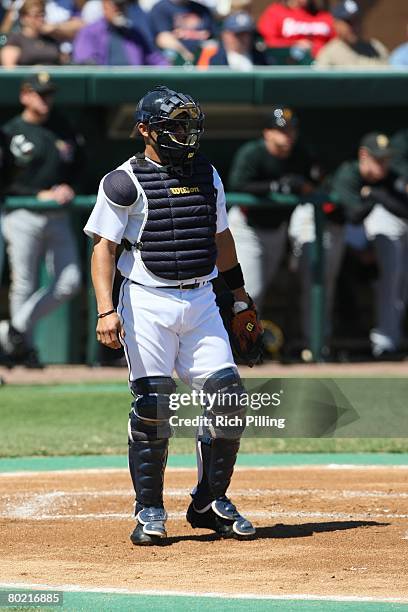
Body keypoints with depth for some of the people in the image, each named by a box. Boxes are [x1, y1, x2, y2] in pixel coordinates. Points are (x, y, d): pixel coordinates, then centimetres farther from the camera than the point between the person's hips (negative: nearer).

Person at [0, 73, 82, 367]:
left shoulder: (63, 128, 11)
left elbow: (78, 163, 21)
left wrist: (68, 187, 2)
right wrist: (41, 195, -13)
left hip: (58, 218, 5)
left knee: (69, 283, -4)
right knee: (24, 287, -3)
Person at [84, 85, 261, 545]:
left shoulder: (207, 175, 13)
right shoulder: (124, 182, -4)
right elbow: (104, 248, -7)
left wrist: (240, 296, 26)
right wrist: (106, 311, -18)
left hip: (200, 301, 5)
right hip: (148, 303, -5)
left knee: (228, 395, -5)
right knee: (152, 404, -8)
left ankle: (210, 502, 9)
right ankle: (149, 511, 5)